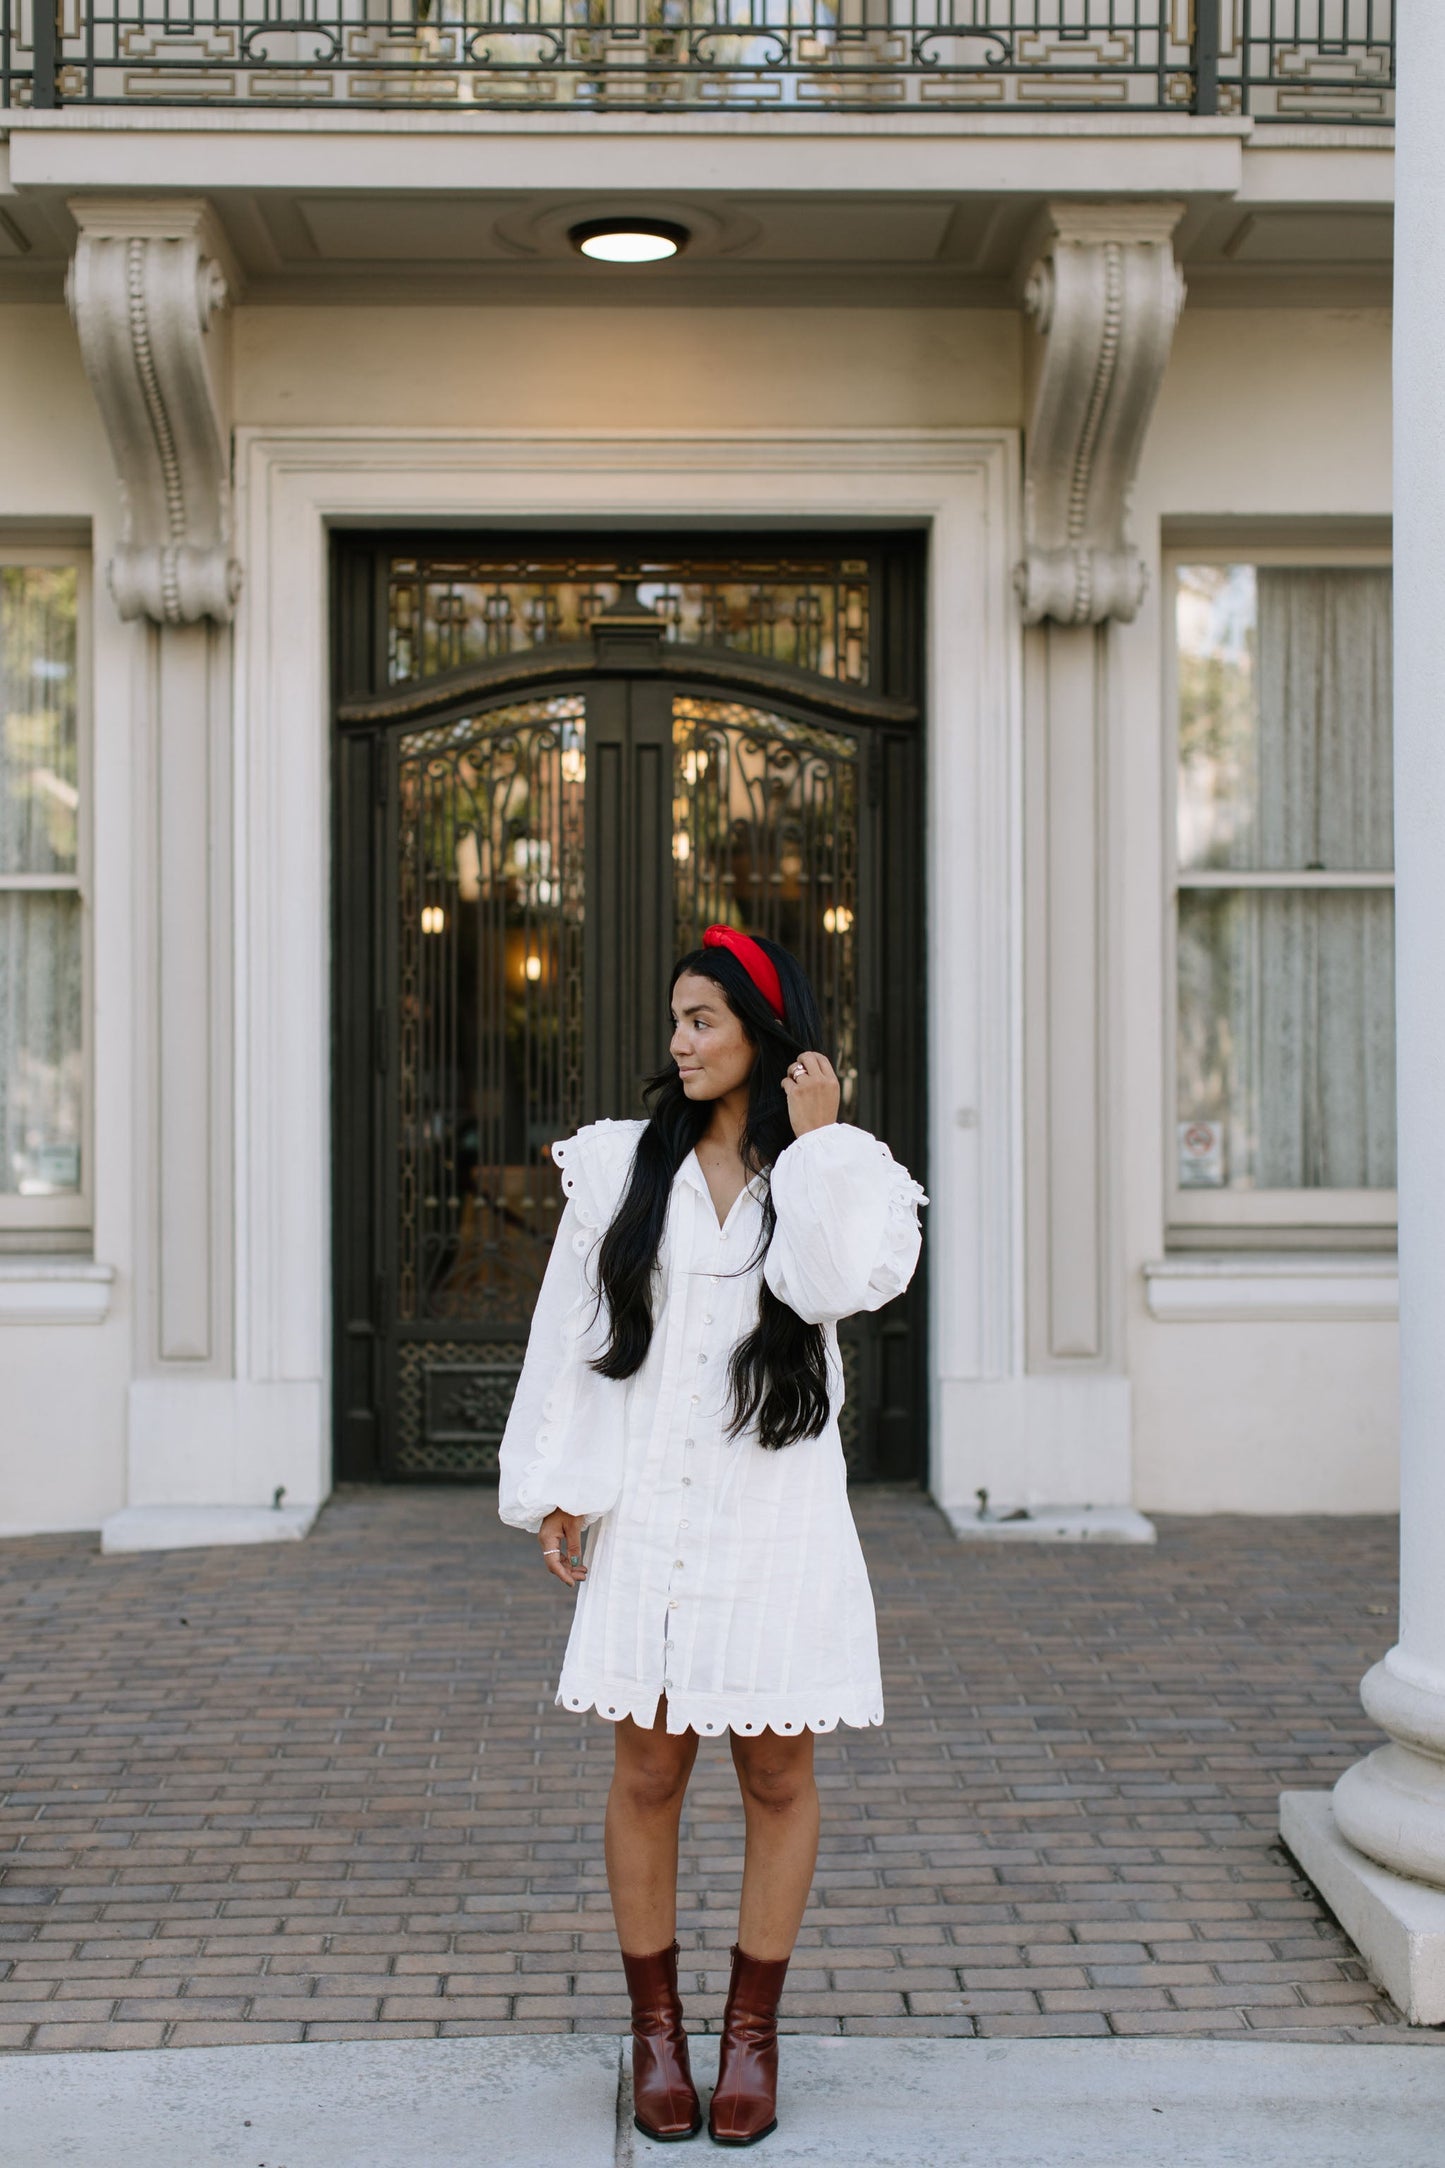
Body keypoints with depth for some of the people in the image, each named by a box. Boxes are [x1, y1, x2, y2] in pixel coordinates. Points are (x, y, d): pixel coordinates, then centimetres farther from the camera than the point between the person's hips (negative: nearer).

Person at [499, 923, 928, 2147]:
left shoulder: (840, 1171, 4)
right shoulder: (624, 1164, 7)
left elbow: (829, 1286, -17)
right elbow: (569, 1329, 8)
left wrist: (815, 1142, -11)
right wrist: (554, 1489, 5)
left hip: (777, 1517, -1)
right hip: (649, 1516, 1)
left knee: (778, 1778, 6)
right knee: (648, 1777, 5)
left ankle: (753, 2029, 21)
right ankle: (655, 2025, 20)